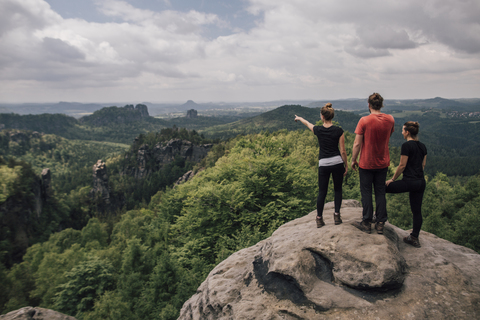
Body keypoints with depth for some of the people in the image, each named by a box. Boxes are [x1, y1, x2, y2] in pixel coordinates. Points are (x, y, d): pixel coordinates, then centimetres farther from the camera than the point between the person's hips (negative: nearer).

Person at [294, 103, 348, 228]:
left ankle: (319, 219, 12)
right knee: (338, 190, 15)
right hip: (337, 162, 0)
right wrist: (346, 166, 7)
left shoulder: (318, 130, -4)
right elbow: (343, 151, -5)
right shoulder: (339, 131, -7)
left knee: (322, 192, 9)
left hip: (323, 164, 1)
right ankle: (337, 215, 14)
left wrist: (299, 118, 40)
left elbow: (308, 124, 19)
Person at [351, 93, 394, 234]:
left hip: (366, 163, -4)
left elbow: (357, 144, -15)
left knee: (366, 192, 7)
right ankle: (380, 224, 16)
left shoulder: (364, 120, -16)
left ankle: (366, 223, 13)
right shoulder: (390, 119, -3)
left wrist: (353, 160, -3)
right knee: (380, 193, 12)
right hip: (383, 163, 4)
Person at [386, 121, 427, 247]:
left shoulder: (407, 145, -12)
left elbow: (402, 166, -12)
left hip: (409, 181, -8)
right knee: (417, 211, 11)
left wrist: (392, 179, -1)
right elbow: (423, 165, 18)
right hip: (421, 182, 8)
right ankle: (414, 238, 17)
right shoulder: (422, 146, 12)